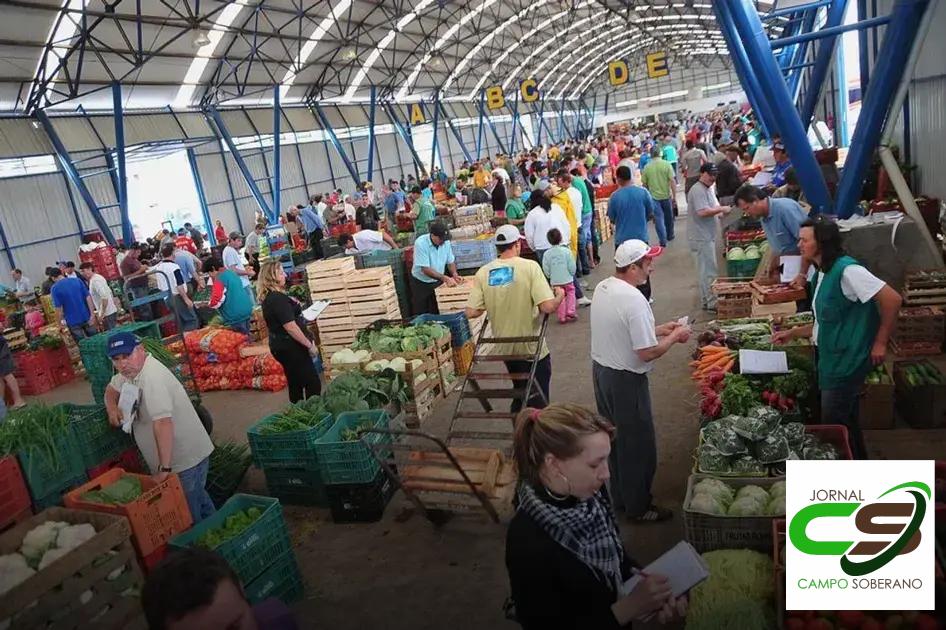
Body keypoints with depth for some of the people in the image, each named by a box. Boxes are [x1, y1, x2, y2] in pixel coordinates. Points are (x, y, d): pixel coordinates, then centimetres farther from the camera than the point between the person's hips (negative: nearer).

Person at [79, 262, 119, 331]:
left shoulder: (95, 281, -15)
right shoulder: (97, 278, 14)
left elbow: (104, 297, -24)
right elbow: (110, 293, 19)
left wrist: (102, 314, -21)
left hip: (107, 313, -10)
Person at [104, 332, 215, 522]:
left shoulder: (152, 377, -26)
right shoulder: (131, 370, 6)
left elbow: (163, 423, -34)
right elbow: (112, 388, 27)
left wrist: (164, 469, -35)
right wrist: (112, 408, 4)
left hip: (186, 459, -10)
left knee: (191, 517, -2)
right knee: (197, 500, 25)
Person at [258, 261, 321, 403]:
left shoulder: (268, 297, 7)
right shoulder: (278, 299, -23)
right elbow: (291, 327, -25)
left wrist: (292, 303, 19)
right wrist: (310, 345, -18)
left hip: (281, 346, 10)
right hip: (290, 348, -10)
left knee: (295, 384, 18)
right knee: (313, 384, -4)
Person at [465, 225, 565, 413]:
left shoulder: (483, 272, -5)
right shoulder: (529, 267, -16)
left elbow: (471, 312, -9)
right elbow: (548, 307, -24)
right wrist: (559, 296, -2)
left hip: (505, 349, 5)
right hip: (532, 350, -4)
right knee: (537, 401, 10)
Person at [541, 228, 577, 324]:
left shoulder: (547, 254, -9)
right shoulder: (566, 251, -13)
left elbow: (546, 270, -6)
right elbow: (572, 266, -10)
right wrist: (572, 274, 9)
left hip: (555, 281, 2)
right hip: (567, 280, -1)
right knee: (570, 293, 20)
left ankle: (562, 317, 14)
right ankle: (570, 312, 13)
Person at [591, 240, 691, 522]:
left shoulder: (602, 288, 1)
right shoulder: (634, 300, -26)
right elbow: (648, 353, -25)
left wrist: (659, 329, 12)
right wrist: (675, 336, -9)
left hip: (601, 370, 9)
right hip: (625, 380, -9)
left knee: (616, 439, 23)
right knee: (637, 445, 9)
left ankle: (621, 497, 39)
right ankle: (638, 507, 25)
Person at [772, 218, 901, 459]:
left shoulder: (847, 270, -19)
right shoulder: (821, 275, 10)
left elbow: (892, 300, -21)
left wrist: (880, 343, -16)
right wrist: (792, 333, 10)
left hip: (847, 363, -9)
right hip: (831, 360, 9)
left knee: (834, 427, 0)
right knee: (846, 423, 19)